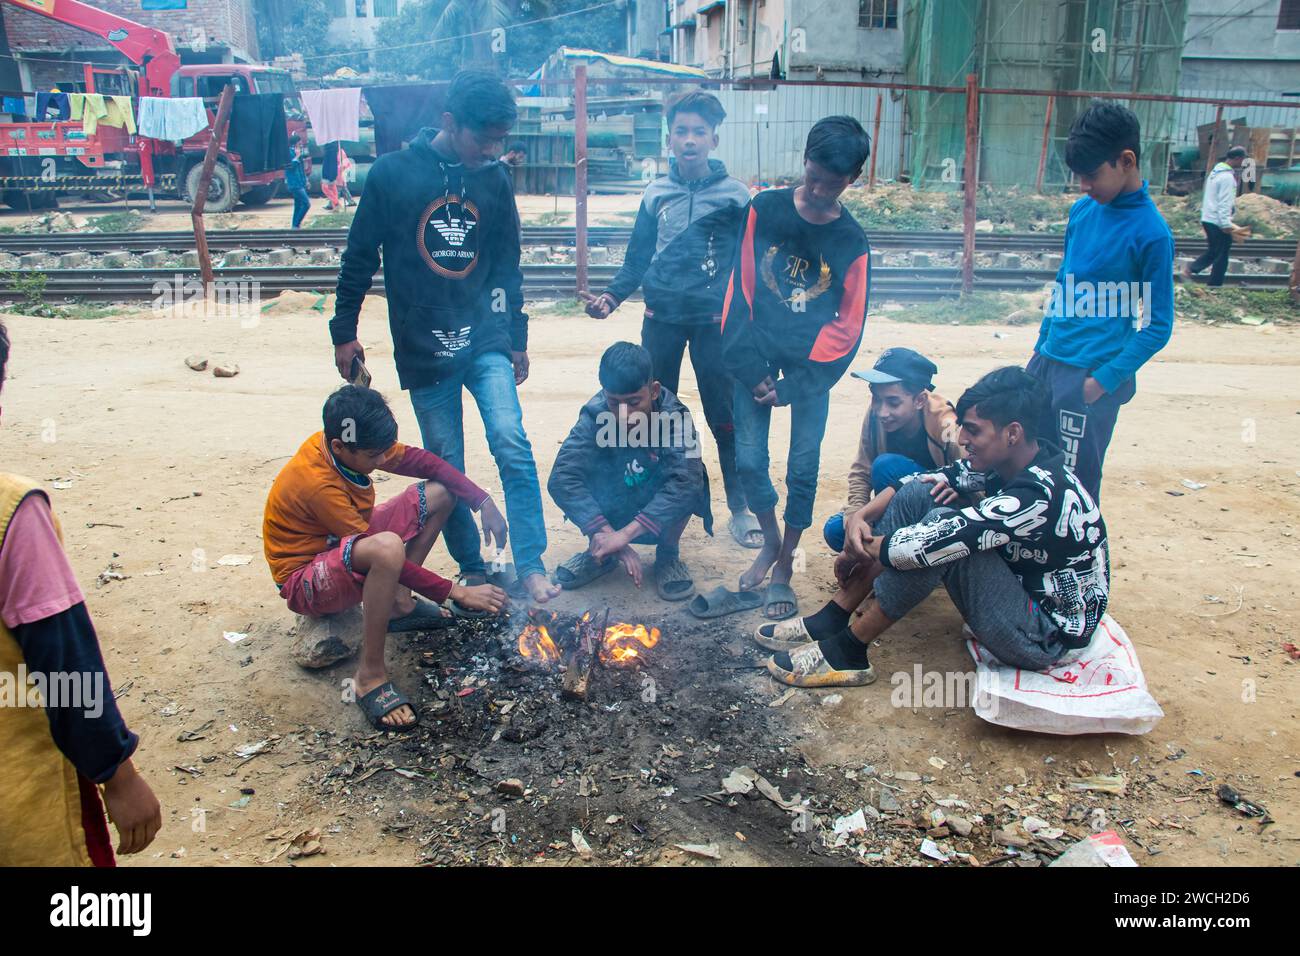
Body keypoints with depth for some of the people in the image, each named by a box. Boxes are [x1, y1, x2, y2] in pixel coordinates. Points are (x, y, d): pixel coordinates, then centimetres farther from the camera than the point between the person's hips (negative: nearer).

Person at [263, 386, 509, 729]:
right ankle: (370, 676, -28)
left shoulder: (348, 442, -11)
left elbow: (420, 461, -1)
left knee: (440, 491, 1)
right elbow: (385, 555, -31)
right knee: (387, 547, -43)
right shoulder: (317, 482, -33)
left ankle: (398, 604, 2)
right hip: (305, 580, -9)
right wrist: (455, 592, -28)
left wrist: (484, 502, -9)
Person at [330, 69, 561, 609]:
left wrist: (517, 337, 16)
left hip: (486, 341, 2)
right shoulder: (392, 174, -5)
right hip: (423, 350, -1)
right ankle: (472, 571, 19)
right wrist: (344, 332, 2)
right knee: (446, 468, 5)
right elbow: (359, 258, 1)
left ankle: (530, 567, -7)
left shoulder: (495, 181, 4)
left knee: (512, 445, -14)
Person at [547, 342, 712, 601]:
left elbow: (686, 480, -42)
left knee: (689, 470, -33)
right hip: (611, 516, 2)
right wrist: (606, 534, -45)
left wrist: (626, 533, -49)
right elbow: (561, 478, -34)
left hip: (659, 518, -1)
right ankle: (601, 552, 1)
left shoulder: (675, 416, -27)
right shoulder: (594, 415, -24)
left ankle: (667, 554, -4)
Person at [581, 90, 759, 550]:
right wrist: (612, 296, -4)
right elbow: (638, 257, 9)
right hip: (660, 318, 3)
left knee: (725, 417, 0)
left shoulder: (733, 194, -2)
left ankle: (741, 508, 12)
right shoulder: (656, 193, 6)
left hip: (713, 320, -3)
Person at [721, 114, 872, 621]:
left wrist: (792, 387, -10)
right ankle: (770, 540, 28)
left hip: (811, 365, -1)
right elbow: (740, 286, -3)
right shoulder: (764, 209, -2)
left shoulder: (852, 243, -4)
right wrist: (748, 365, -9)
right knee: (749, 460, 0)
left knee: (802, 469, 0)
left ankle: (784, 569, 17)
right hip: (757, 356, 1)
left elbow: (847, 328, -4)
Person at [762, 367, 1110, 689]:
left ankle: (848, 650, -18)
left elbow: (941, 541, -35)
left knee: (942, 529, -30)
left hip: (1046, 637, -9)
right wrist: (860, 517, -8)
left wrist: (871, 547, -17)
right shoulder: (1017, 462, -2)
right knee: (920, 492, -4)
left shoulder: (1041, 495, -29)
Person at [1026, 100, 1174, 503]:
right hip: (1047, 362, 7)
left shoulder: (1151, 233, -13)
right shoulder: (1082, 211, 7)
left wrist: (1105, 380, -14)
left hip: (1092, 376, -6)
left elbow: (1158, 326, -10)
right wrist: (1040, 348, 16)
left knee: (1075, 481, 1)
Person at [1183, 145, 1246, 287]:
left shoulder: (1215, 172, 12)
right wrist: (1226, 225, -22)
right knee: (1221, 256, 0)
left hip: (1208, 219, 9)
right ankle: (1214, 286, 4)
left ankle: (1191, 269, 7)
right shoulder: (1227, 177, -17)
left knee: (1213, 251, 19)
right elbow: (1225, 203, -21)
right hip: (1219, 222, -9)